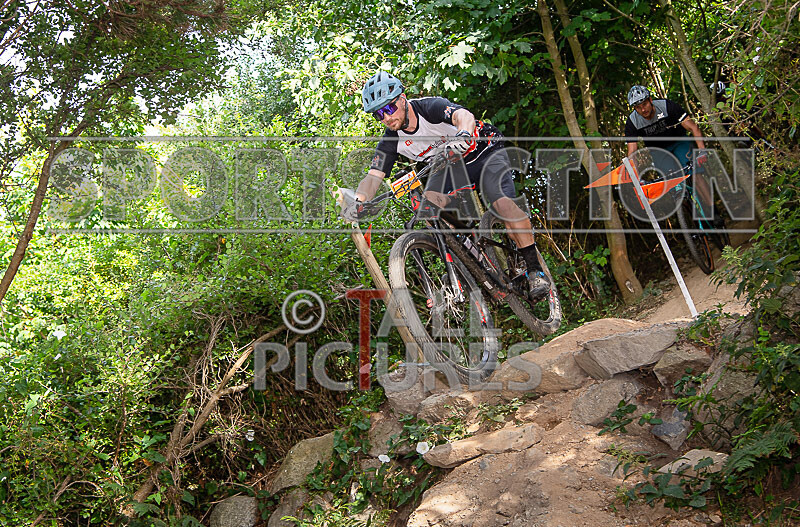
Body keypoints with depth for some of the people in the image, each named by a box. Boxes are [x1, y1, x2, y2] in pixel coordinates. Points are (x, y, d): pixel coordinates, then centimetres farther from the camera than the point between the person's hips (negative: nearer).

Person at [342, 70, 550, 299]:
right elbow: (373, 176, -19)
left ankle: (535, 270, -19)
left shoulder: (430, 107, -28)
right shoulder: (392, 141, -12)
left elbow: (464, 115, -47)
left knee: (503, 204, -27)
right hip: (451, 165, 5)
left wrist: (463, 133, -71)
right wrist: (357, 201, -40)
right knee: (429, 202, -24)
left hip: (485, 153, -5)